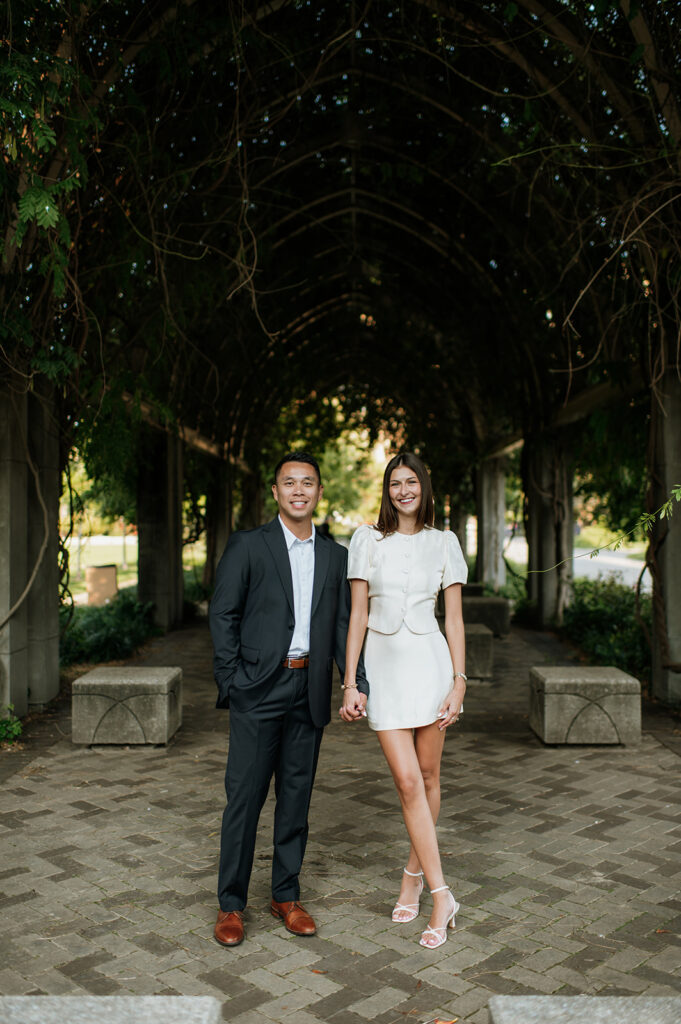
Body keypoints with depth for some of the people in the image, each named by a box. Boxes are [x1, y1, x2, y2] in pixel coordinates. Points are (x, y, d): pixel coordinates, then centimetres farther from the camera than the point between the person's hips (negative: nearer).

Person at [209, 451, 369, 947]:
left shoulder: (335, 556, 10)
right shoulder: (248, 545, 0)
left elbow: (342, 626, 12)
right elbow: (223, 615, -2)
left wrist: (358, 683, 2)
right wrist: (232, 680, -8)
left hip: (309, 692, 4)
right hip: (258, 689, -3)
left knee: (296, 797, 12)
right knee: (245, 797, 1)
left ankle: (287, 896, 27)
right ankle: (231, 903, 16)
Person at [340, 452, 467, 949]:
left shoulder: (444, 542, 5)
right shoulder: (368, 539, 3)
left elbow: (454, 618, 5)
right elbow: (358, 615, 2)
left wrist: (459, 681, -3)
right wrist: (350, 683, -2)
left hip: (429, 661, 1)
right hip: (384, 664, -1)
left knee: (427, 776, 8)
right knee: (408, 782, -6)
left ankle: (414, 873, 29)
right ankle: (441, 895, 2)